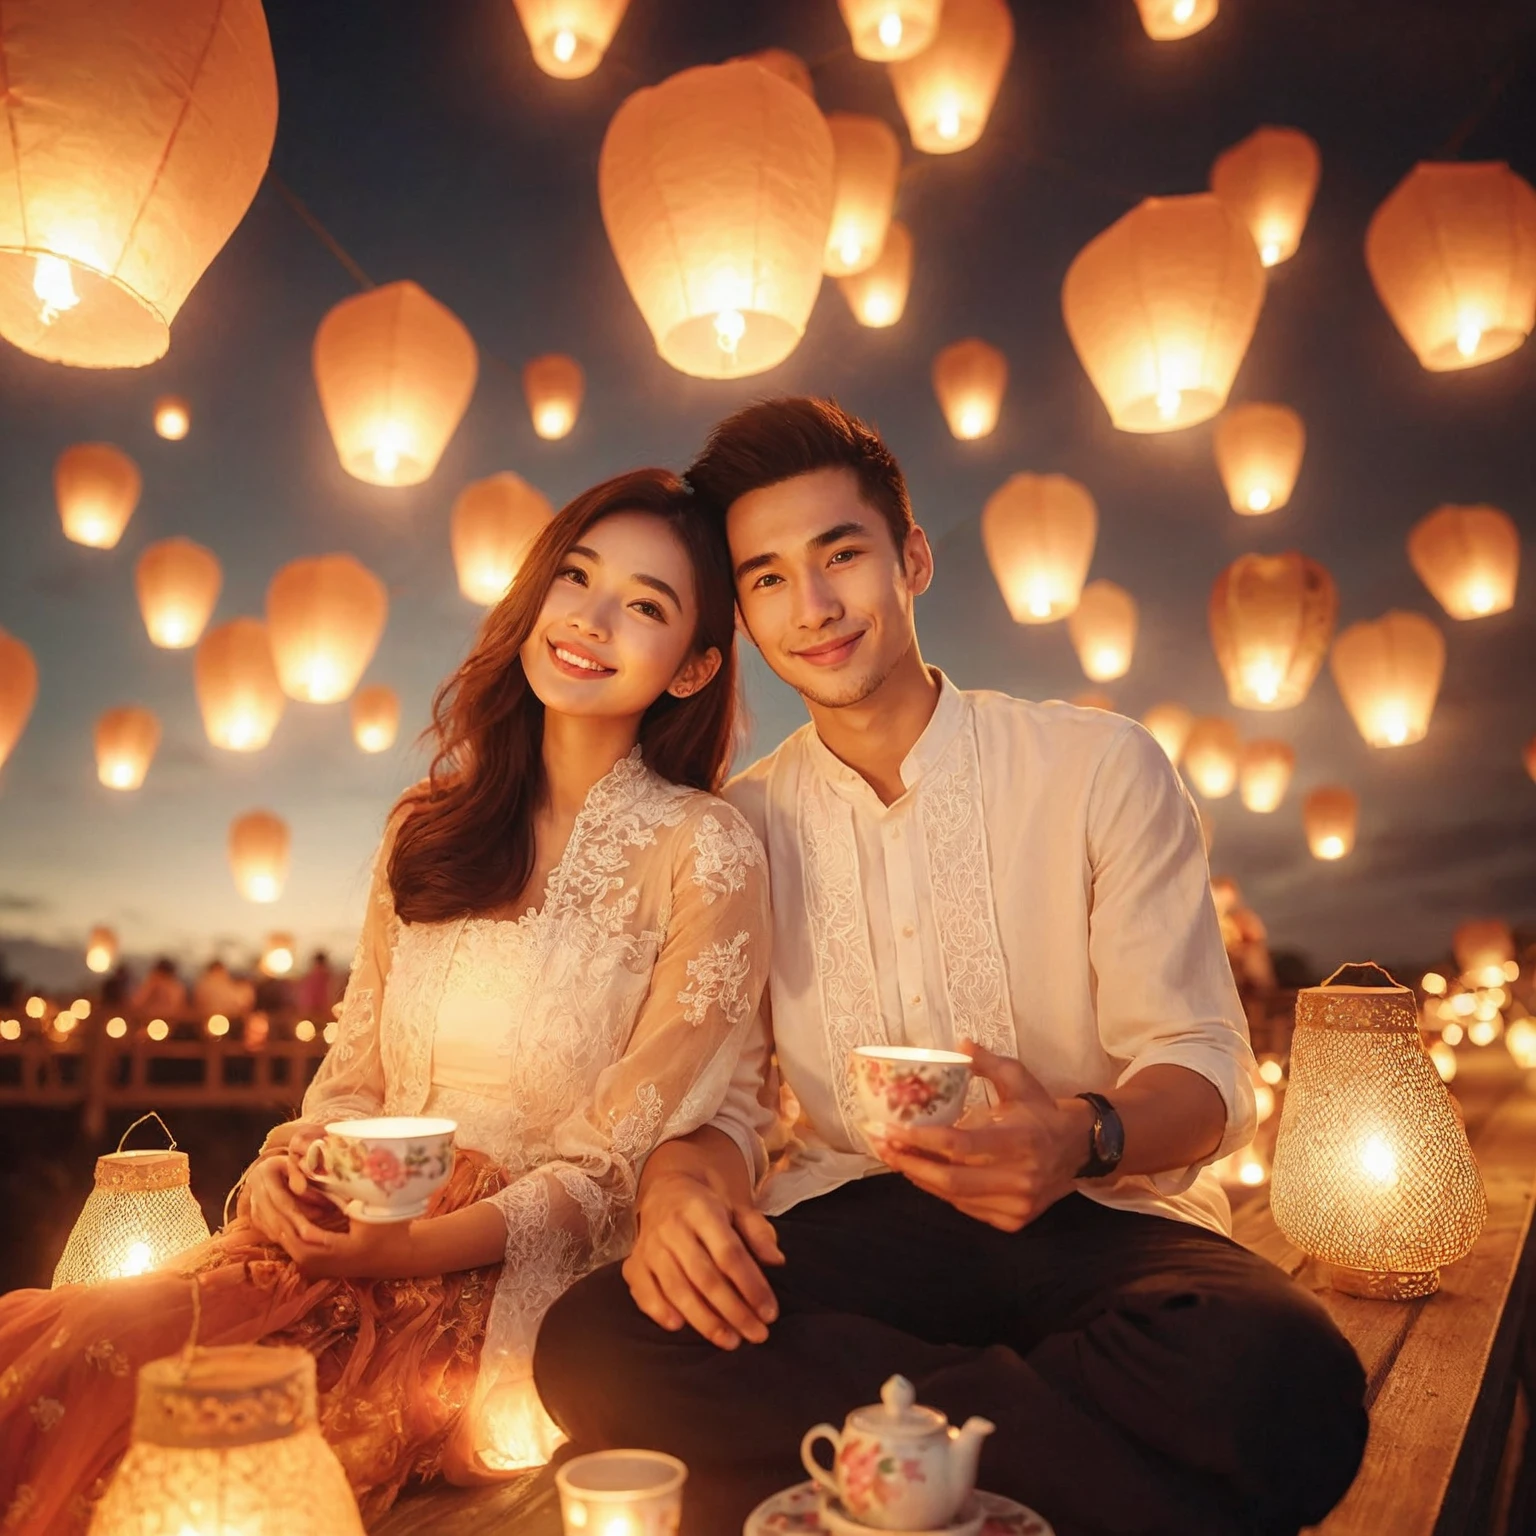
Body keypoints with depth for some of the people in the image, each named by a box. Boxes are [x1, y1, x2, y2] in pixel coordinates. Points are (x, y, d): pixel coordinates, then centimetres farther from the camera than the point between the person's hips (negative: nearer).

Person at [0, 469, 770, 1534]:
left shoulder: (707, 853, -6)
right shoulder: (430, 824, 11)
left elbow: (616, 1168, -7)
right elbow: (357, 1072, 14)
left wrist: (415, 1246, -17)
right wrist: (287, 1163, -7)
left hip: (519, 1287, -4)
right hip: (347, 1240, 5)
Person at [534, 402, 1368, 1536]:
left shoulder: (1104, 769, 1)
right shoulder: (741, 827, 9)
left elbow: (1205, 1068, -2)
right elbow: (727, 1095, 7)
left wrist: (1084, 1139, -27)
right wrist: (682, 1177, -18)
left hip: (1093, 1216, -1)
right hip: (845, 1228, 2)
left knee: (1280, 1380, -35)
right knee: (592, 1345, -28)